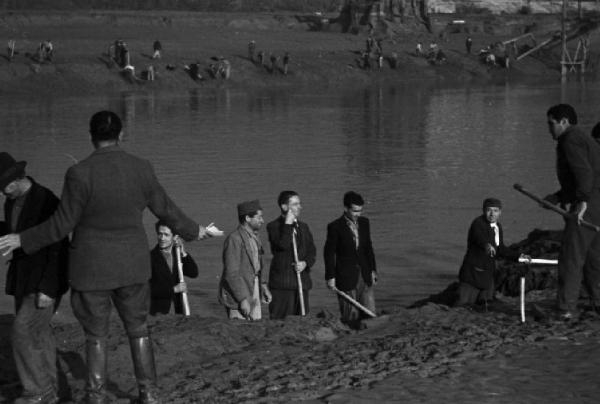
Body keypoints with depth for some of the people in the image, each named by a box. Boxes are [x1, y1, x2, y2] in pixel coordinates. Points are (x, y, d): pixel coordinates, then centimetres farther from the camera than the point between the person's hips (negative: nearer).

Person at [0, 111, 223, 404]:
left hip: (92, 269, -3)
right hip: (132, 266, 3)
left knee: (96, 335, 9)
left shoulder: (80, 173, -19)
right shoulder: (141, 169, -7)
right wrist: (195, 231, 22)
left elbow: (62, 225, -15)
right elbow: (166, 210, 5)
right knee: (138, 330, 18)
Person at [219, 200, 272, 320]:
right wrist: (243, 299, -21)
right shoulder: (234, 239, -17)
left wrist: (264, 286, 13)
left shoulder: (255, 237, 12)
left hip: (254, 292, 9)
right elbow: (231, 273, -20)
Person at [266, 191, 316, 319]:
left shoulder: (303, 227, 18)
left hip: (302, 281, 6)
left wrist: (306, 263, -5)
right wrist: (288, 224, -15)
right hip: (282, 284, -6)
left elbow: (312, 251, 15)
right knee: (280, 322, -9)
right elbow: (283, 245, -20)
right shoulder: (273, 226, -3)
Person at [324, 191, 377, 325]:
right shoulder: (335, 227, -9)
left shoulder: (364, 222, 7)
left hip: (365, 275, 5)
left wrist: (373, 270, 13)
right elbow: (329, 253, -6)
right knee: (351, 316, -1)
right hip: (346, 277, -5)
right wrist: (330, 277, -8)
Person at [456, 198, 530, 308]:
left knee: (485, 302, 9)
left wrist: (518, 256, 12)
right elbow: (479, 237, -38)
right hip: (472, 272, -7)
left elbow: (500, 249, 21)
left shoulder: (498, 227, 12)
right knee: (464, 302, -9)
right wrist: (486, 245, -59)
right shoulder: (478, 223, -14)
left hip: (487, 274, 7)